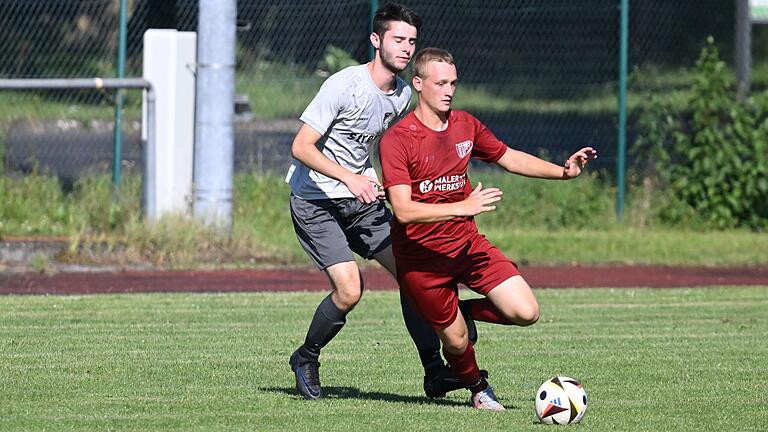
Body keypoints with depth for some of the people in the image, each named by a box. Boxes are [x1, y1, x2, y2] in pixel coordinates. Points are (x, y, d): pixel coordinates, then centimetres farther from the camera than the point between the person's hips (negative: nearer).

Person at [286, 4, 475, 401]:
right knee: (348, 291, -18)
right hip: (315, 200, -7)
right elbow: (301, 147, -22)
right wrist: (350, 178, -33)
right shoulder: (345, 85, -20)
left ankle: (435, 372, -2)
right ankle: (306, 359, 8)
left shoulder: (402, 94, 3)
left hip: (362, 198, 7)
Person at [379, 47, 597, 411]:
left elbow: (509, 158, 17)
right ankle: (477, 389, 36)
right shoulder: (396, 140, -17)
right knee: (456, 340, 2)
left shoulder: (465, 125, 2)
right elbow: (403, 210, -25)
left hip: (467, 244, 5)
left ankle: (466, 311, 19)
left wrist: (562, 171, 3)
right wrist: (463, 208, -35)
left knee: (526, 312, -10)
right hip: (421, 255, -5)